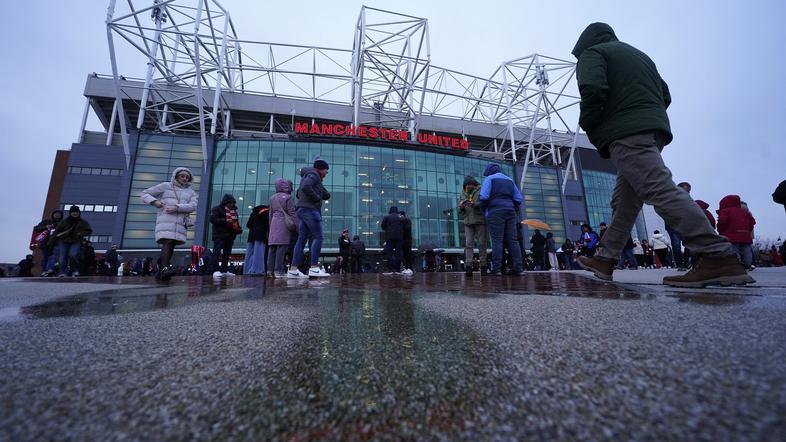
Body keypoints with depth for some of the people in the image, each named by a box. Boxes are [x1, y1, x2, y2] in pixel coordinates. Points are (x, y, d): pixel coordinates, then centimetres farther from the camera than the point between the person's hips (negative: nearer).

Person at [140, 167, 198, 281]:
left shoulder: (191, 192, 20)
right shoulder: (165, 186, 15)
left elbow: (193, 206, 3)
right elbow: (145, 193, 16)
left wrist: (176, 208, -13)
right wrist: (154, 201, -6)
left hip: (181, 221, 3)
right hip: (165, 219, -3)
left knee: (171, 245, 0)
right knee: (168, 241, -22)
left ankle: (161, 271, 4)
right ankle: (164, 268, -33)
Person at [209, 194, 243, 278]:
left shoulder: (234, 211, 20)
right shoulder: (217, 209, 1)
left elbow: (236, 223, 26)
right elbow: (213, 219, -12)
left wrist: (239, 229, 6)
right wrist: (225, 221, -21)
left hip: (230, 236, 7)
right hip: (219, 235, -7)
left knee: (227, 254, 8)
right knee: (217, 253, -11)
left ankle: (224, 270, 14)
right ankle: (216, 271, -14)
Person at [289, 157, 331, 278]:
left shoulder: (308, 176, 29)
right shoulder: (313, 175, -2)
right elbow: (305, 187, -21)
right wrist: (317, 198, -13)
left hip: (303, 210, 10)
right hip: (310, 209, -10)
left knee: (302, 239, 4)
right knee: (318, 237, -12)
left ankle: (293, 269, 2)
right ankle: (314, 268, -16)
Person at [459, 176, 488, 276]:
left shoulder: (481, 191, 5)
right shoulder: (463, 194, 18)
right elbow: (460, 210, 17)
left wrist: (475, 204, -22)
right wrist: (461, 207, -6)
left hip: (480, 221, -3)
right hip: (468, 223, 3)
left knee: (482, 244, -1)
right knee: (468, 244, -6)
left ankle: (483, 266, 4)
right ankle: (468, 266, -9)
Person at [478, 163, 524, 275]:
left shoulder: (489, 179, 5)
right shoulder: (509, 180, 23)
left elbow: (484, 196, -10)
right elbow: (518, 198, 16)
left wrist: (483, 210, 5)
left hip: (496, 212, -5)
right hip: (510, 211, 5)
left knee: (497, 240, -9)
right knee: (512, 240, 2)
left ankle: (496, 268, -13)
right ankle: (518, 267, -4)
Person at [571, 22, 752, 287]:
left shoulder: (592, 52, 6)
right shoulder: (638, 54, 32)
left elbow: (592, 89, -15)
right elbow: (665, 95, 28)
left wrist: (589, 126, -2)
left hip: (625, 133, -9)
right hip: (653, 128, 9)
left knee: (661, 191, -19)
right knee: (625, 201, 6)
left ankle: (719, 258, -24)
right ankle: (605, 260, 9)